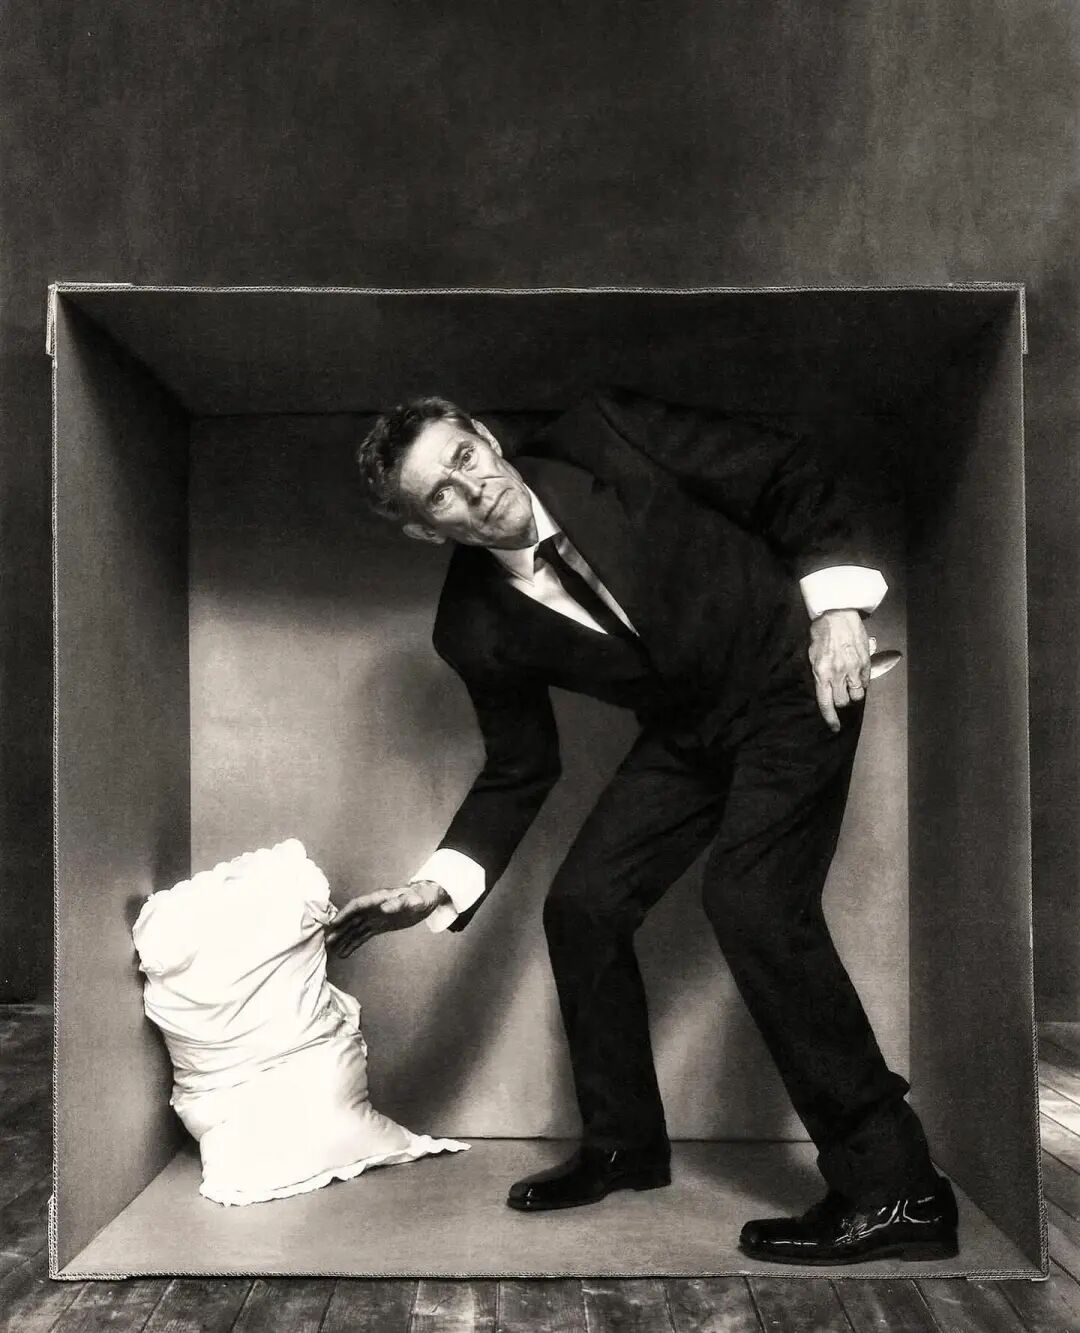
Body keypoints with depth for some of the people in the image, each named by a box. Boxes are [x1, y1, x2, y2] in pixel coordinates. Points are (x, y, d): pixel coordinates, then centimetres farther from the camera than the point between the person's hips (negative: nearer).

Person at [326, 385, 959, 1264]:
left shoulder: (603, 437, -20)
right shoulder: (476, 628, -10)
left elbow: (798, 470, -12)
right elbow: (520, 770, 0)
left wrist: (835, 604, -22)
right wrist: (442, 884, -12)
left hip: (793, 675, -5)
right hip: (687, 730, 5)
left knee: (752, 897, -21)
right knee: (582, 907, 0)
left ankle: (894, 1190, -10)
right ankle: (623, 1145, 22)